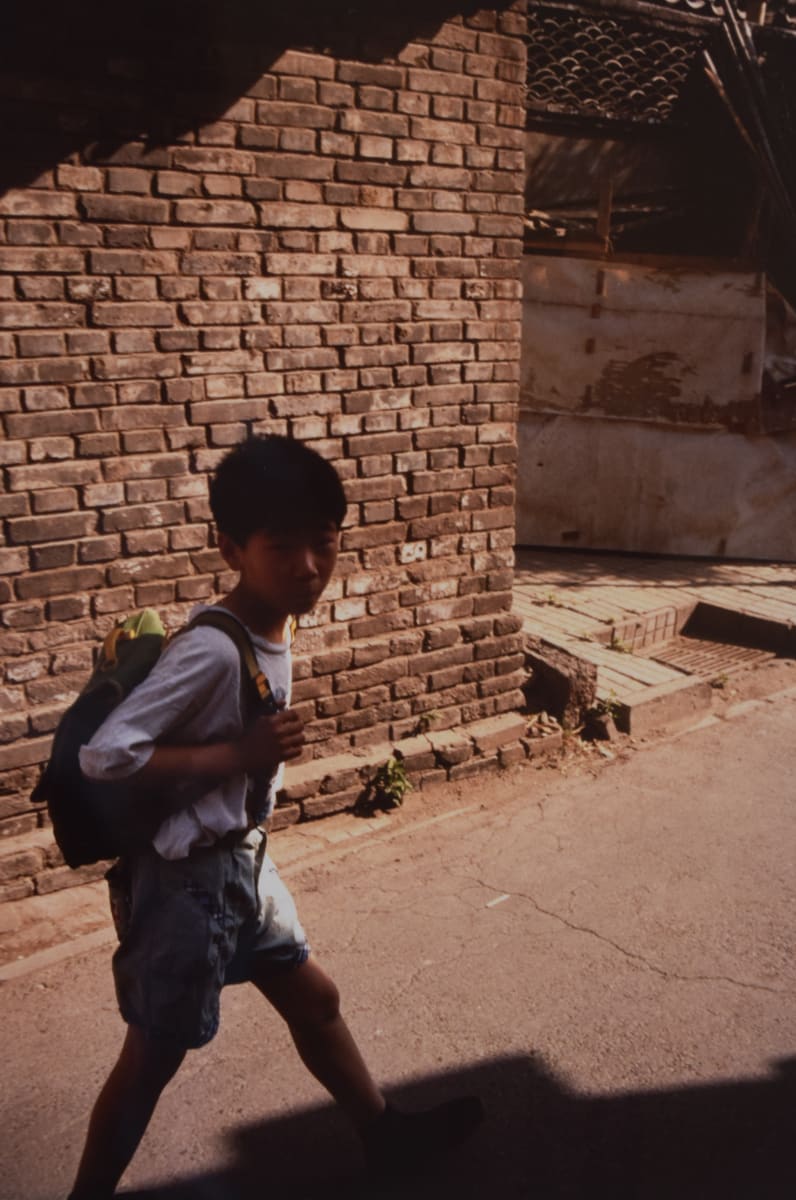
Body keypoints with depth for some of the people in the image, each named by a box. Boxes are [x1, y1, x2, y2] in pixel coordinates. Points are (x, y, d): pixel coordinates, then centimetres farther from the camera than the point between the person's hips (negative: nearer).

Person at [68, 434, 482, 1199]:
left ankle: (387, 1135, 44)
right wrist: (241, 754, -27)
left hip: (241, 863, 9)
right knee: (154, 1057, 11)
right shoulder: (213, 650, -28)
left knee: (314, 999, 23)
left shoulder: (274, 629, -2)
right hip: (184, 880, -9)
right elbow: (104, 755, -29)